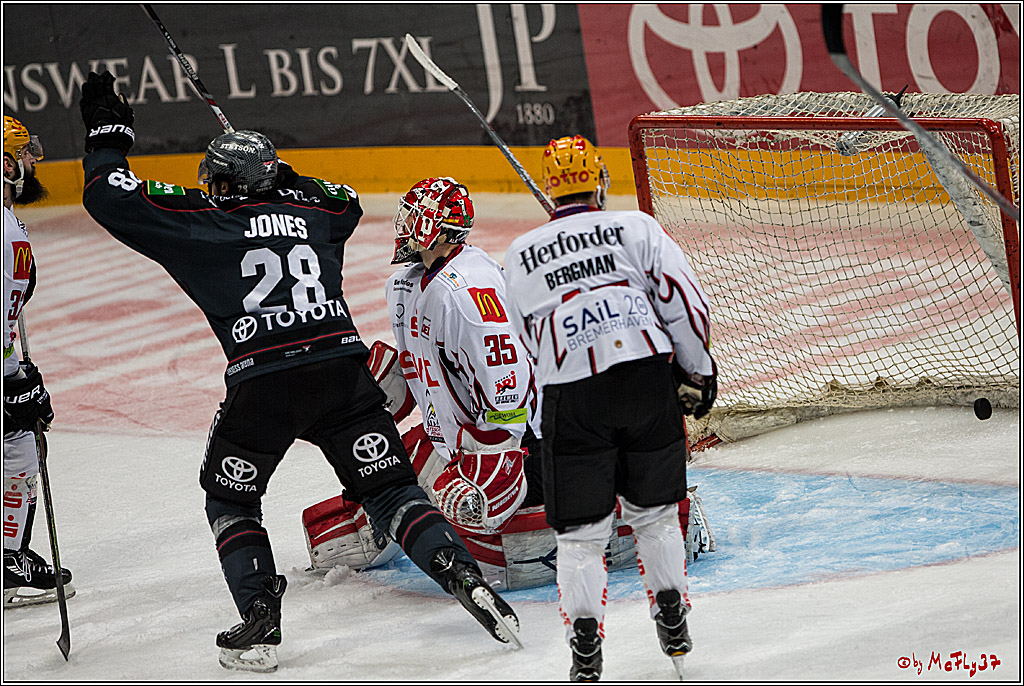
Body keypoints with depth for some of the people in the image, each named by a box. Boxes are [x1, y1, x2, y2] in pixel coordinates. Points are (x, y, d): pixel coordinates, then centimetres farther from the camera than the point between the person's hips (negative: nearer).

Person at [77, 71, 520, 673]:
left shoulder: (202, 222, 8)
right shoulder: (312, 211, 21)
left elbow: (111, 196, 10)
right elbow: (346, 201, 46)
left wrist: (109, 131, 24)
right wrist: (281, 176, 47)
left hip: (263, 385, -3)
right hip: (343, 369, 3)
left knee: (229, 498, 18)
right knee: (390, 490, 9)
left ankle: (261, 621, 5)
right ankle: (464, 575, -10)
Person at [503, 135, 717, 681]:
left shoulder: (520, 255, 15)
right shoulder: (636, 227, 10)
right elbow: (684, 302, 4)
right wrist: (698, 372, 15)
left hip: (570, 393, 0)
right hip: (648, 376, 0)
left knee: (580, 530, 6)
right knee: (653, 512, 18)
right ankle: (674, 626, 22)